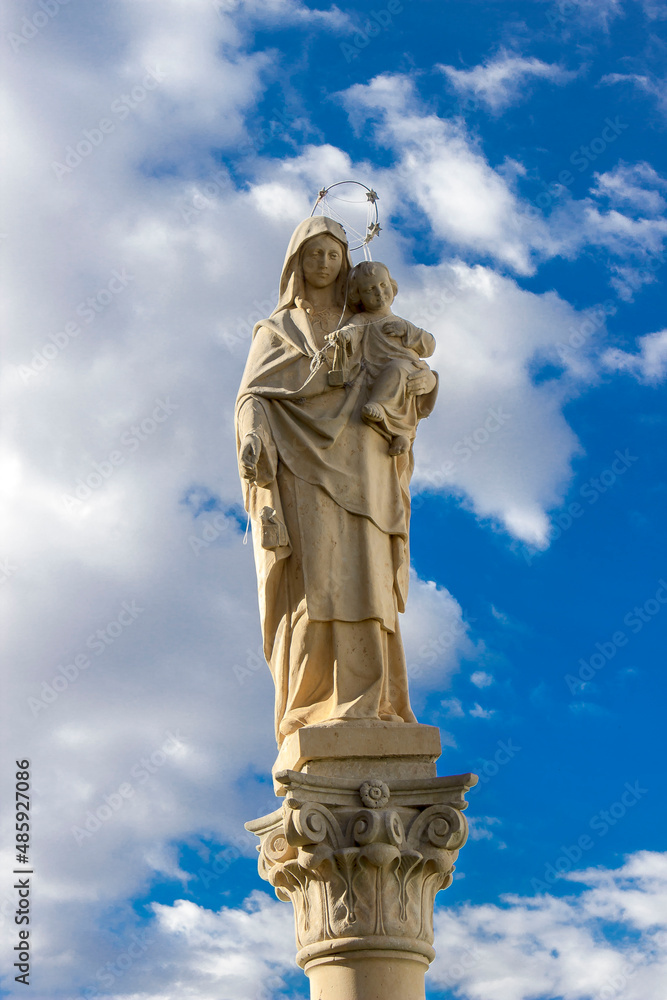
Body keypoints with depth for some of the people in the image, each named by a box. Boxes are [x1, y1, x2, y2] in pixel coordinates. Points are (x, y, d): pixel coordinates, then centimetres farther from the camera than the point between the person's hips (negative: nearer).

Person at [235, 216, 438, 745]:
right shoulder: (275, 331, 17)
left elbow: (411, 401, 20)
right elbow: (254, 397, 4)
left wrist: (427, 380, -5)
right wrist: (253, 436, -19)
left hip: (355, 474, 2)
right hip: (301, 471, -2)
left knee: (361, 584, -11)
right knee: (311, 585, -15)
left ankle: (364, 713, -16)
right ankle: (312, 717, -18)